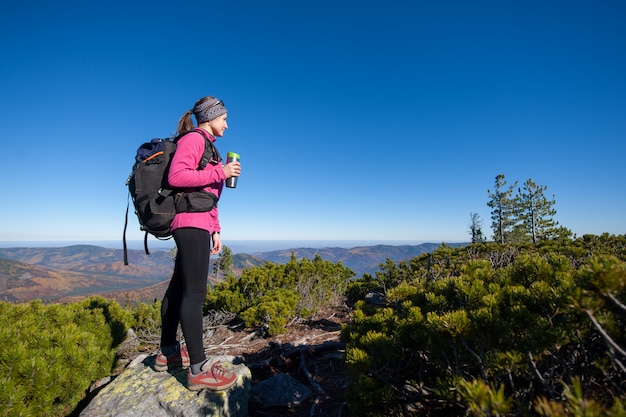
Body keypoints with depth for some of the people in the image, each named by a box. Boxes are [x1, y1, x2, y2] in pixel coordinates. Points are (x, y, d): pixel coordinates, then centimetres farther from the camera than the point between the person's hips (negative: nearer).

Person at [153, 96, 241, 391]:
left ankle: (167, 352, 25)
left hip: (197, 224, 10)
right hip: (191, 222, -10)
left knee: (179, 286, 13)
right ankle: (198, 369, -4)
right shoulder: (193, 138, -3)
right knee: (194, 291, -10)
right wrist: (219, 172, -15)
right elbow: (176, 176, -19)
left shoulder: (206, 145, 23)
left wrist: (215, 231, 17)